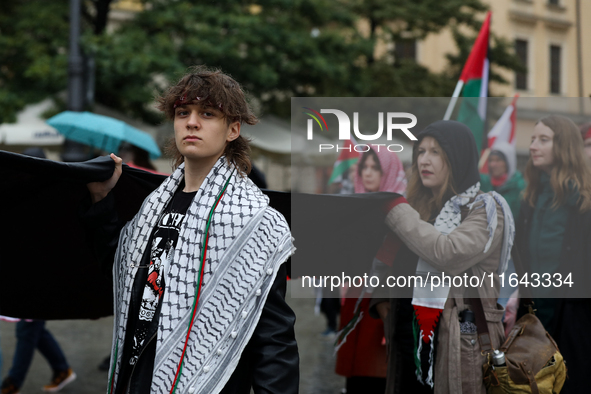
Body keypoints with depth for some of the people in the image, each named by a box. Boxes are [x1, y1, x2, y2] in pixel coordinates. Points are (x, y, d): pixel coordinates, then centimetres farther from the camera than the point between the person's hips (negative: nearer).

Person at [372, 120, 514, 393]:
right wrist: (381, 300, -3)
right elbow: (389, 266, 17)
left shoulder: (485, 210, -4)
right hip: (409, 338, 6)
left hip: (459, 345, -6)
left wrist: (395, 208, -15)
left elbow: (448, 254, -22)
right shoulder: (419, 208, 14)